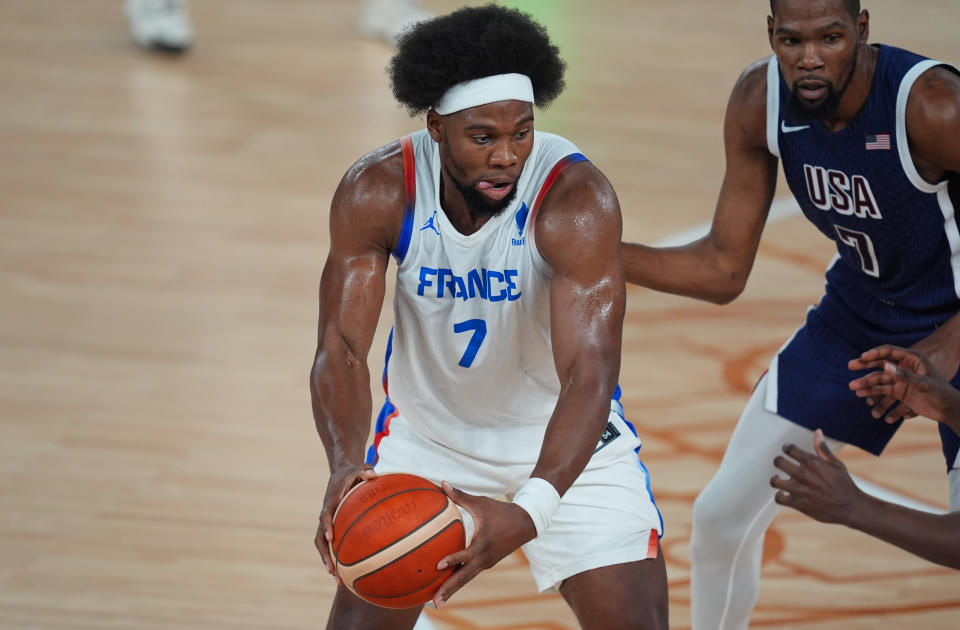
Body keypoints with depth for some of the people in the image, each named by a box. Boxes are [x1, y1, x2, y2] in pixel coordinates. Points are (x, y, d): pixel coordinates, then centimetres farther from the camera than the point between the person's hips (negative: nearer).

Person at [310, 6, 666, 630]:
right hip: (427, 429, 2)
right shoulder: (377, 192, -23)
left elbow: (590, 376, -37)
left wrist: (528, 513, -53)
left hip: (564, 436, -1)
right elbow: (342, 349, -24)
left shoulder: (577, 199, -31)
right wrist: (346, 467, -45)